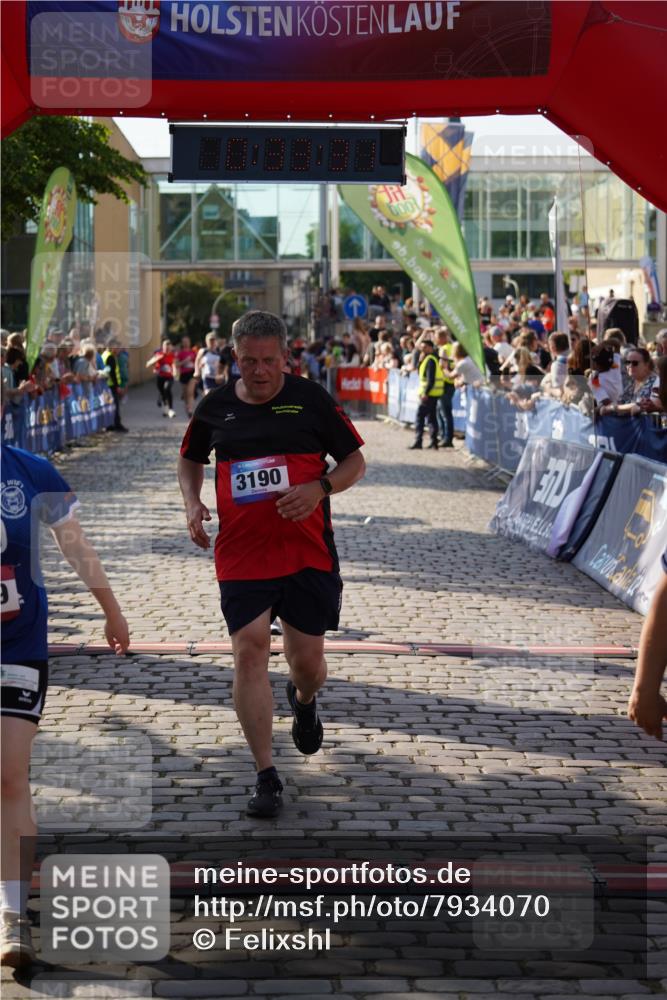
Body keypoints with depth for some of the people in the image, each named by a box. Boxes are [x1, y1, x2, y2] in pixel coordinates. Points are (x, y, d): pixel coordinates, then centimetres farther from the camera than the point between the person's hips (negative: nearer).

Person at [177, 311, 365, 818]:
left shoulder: (311, 399, 0)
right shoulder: (214, 406, 6)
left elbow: (355, 460, 4)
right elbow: (190, 459, 23)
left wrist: (319, 488, -14)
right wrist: (193, 503, 4)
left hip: (308, 552, -1)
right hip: (240, 555, 1)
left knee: (308, 658, 4)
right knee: (249, 650, -11)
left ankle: (303, 699, 45)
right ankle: (266, 775, -5)